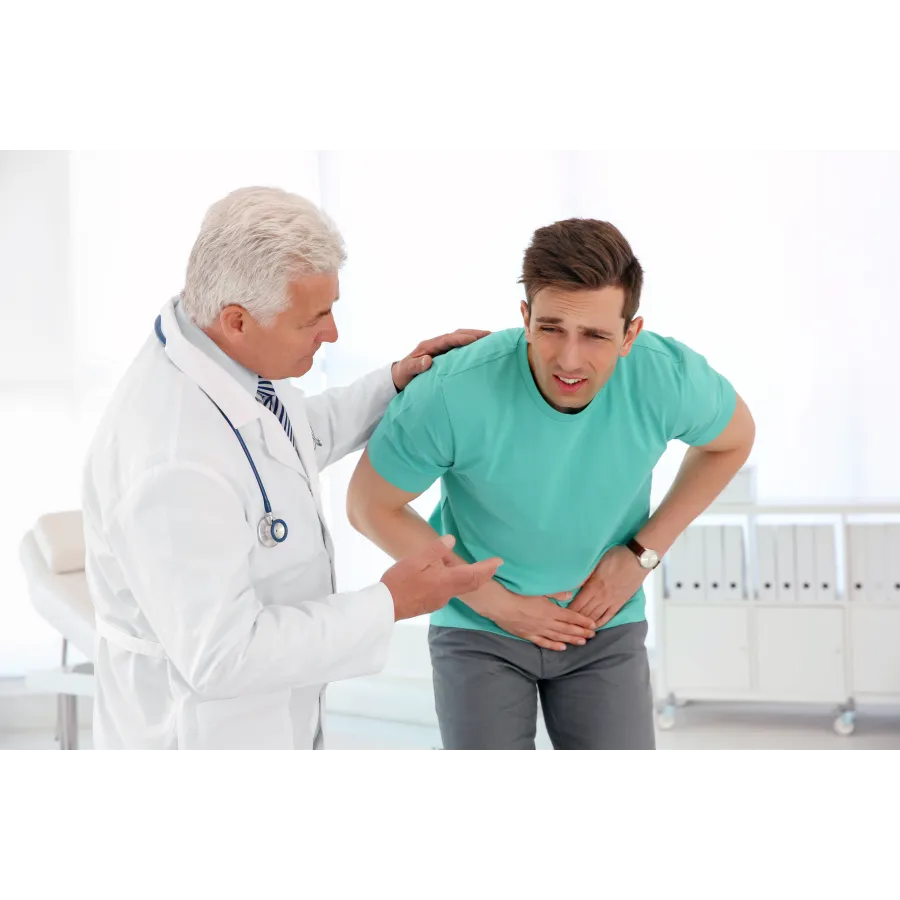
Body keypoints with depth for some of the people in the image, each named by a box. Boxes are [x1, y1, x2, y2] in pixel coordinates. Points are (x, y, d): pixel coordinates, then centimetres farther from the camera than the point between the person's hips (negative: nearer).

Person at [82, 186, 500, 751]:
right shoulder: (174, 467, -35)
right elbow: (218, 654, -30)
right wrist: (389, 605, -25)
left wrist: (394, 385, 4)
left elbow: (294, 437, 16)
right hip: (201, 734, -8)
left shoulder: (227, 354, -7)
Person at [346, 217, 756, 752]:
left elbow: (734, 439, 2)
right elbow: (371, 506, -12)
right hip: (480, 629, -1)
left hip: (607, 624, 2)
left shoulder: (669, 377, -23)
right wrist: (494, 601, -12)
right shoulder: (453, 393, -29)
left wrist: (643, 554, -6)